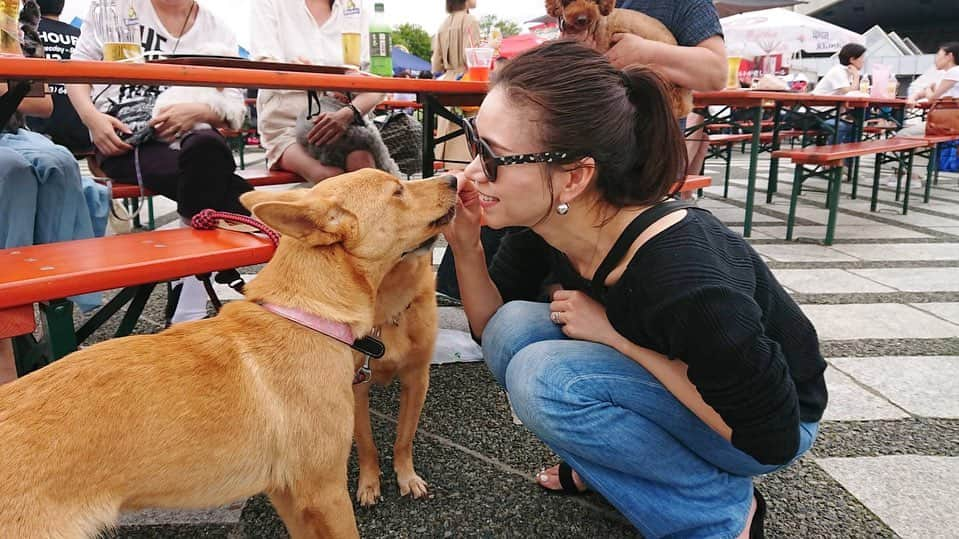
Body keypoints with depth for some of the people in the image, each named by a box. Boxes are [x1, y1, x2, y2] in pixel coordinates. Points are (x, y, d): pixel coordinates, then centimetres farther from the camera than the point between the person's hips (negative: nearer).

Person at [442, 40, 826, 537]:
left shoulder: (682, 275, -37)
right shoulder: (541, 221, -16)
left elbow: (773, 436, -25)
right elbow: (492, 328, -3)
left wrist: (614, 331, -28)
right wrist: (465, 243, -22)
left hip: (769, 421, -6)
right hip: (659, 390, 6)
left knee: (546, 377, -26)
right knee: (514, 328, -13)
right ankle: (619, 461, 8)